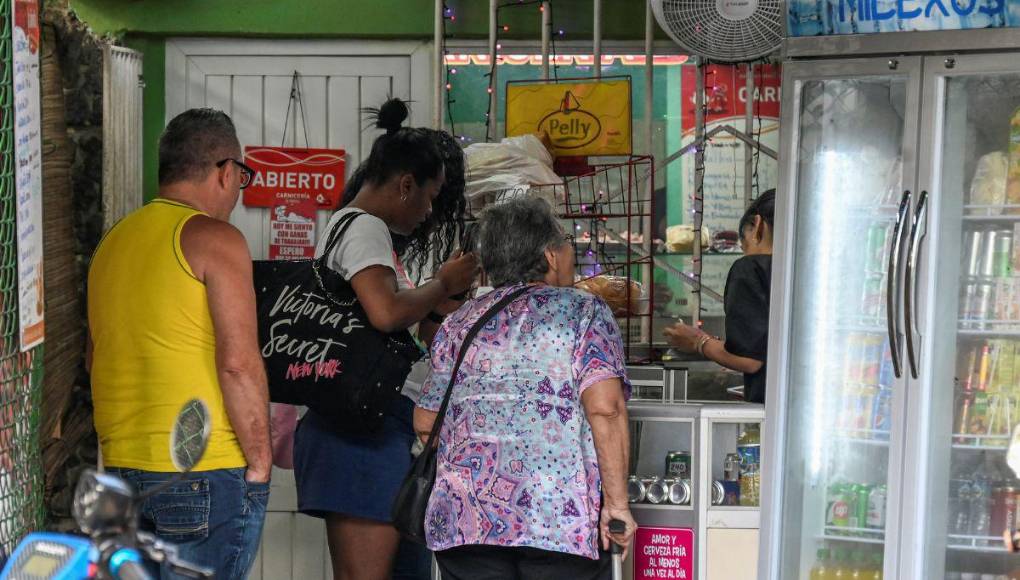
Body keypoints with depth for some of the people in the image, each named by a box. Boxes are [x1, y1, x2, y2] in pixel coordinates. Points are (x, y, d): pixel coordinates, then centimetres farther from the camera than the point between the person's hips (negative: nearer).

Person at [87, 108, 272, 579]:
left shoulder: (113, 240, 13)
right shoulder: (214, 239, -9)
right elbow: (238, 362, -16)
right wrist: (259, 464, -9)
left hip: (120, 468, 7)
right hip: (206, 475, -7)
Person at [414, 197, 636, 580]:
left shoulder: (459, 323, 16)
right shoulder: (585, 311, 3)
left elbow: (424, 423, 18)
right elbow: (604, 408, -11)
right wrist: (616, 501, -7)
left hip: (461, 518, 4)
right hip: (563, 518, -4)